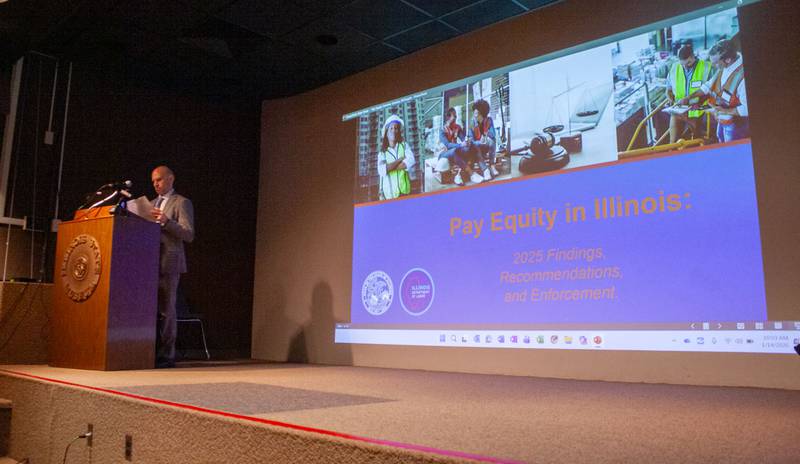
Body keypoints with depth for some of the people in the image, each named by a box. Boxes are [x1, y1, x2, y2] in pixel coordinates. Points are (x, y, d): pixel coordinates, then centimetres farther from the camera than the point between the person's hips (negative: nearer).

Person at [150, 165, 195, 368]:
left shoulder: (181, 203, 0)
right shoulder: (152, 203, 23)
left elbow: (189, 235, -10)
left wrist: (166, 222, -21)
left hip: (169, 262, -6)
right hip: (151, 262, 7)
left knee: (166, 310, -4)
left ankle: (166, 355, 1)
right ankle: (153, 352, 13)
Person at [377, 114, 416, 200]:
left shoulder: (404, 145, 10)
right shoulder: (382, 153, 9)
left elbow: (411, 162, -9)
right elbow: (381, 171, -10)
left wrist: (389, 167, -6)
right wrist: (400, 159, -6)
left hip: (404, 192, 0)